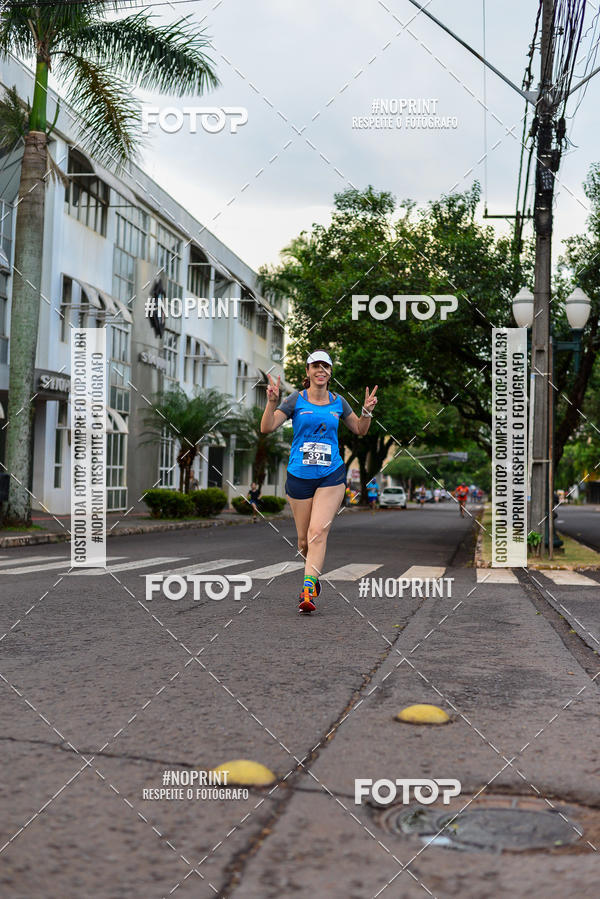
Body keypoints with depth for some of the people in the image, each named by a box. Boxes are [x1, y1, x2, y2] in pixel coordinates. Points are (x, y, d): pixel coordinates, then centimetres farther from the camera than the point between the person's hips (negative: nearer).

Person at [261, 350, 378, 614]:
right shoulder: (296, 399, 1)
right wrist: (272, 402, -21)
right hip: (299, 476, 0)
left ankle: (308, 590, -21)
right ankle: (313, 573, 37)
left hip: (331, 476, 0)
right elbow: (267, 428, -6)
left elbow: (360, 430, 21)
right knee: (303, 539, 7)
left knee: (318, 532, -17)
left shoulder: (338, 402, 9)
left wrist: (367, 411, 3)